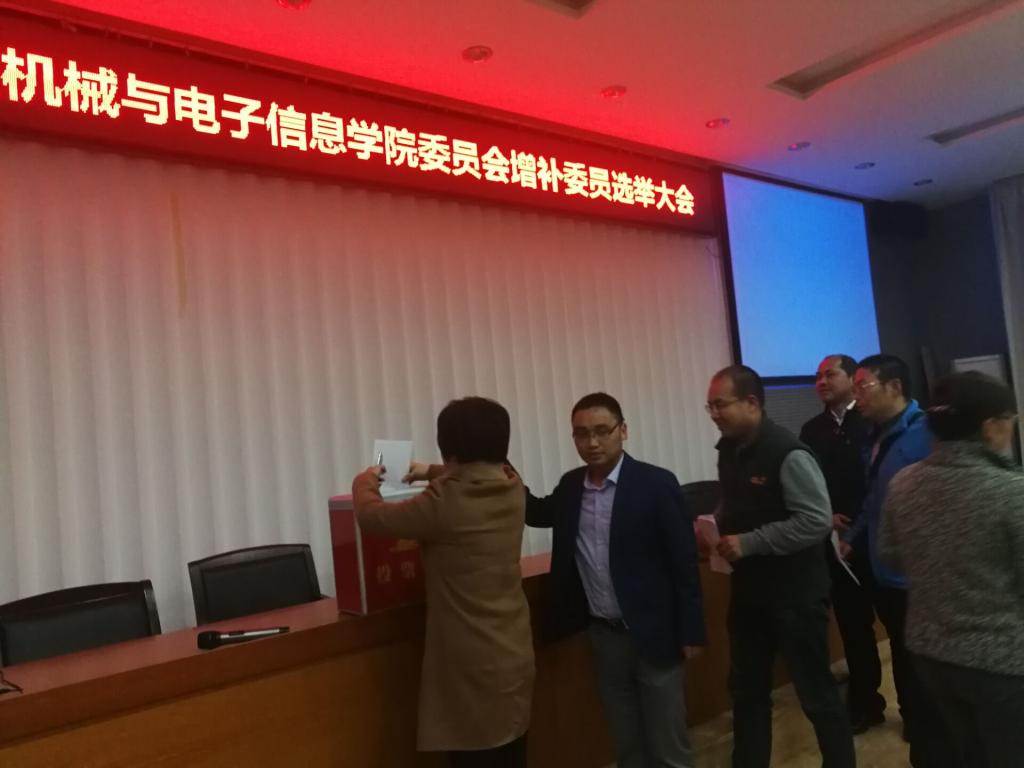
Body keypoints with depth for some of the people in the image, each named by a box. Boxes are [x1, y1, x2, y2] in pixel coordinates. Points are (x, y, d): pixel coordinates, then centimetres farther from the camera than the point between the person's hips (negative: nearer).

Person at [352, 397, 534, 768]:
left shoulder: (445, 504, -21)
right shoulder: (512, 490, -1)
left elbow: (372, 517, -9)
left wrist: (365, 481, 10)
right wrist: (433, 472, 31)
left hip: (472, 666, -7)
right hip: (515, 655, 7)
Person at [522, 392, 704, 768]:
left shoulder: (657, 484, -13)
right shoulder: (570, 486, 2)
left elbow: (683, 560, -11)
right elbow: (538, 513, 19)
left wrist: (690, 632, -10)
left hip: (654, 634, -4)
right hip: (603, 636, 5)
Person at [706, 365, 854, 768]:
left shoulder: (787, 452, -20)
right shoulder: (728, 449, 4)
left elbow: (817, 520, -25)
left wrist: (749, 543, -24)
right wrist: (717, 525, -3)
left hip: (794, 590, -7)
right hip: (748, 588, 8)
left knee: (816, 691, 8)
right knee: (747, 689, 18)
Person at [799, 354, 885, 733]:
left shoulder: (873, 421, -6)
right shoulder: (812, 430, 8)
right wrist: (826, 517, -6)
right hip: (837, 541, 4)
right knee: (853, 623, 13)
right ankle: (864, 699, 27)